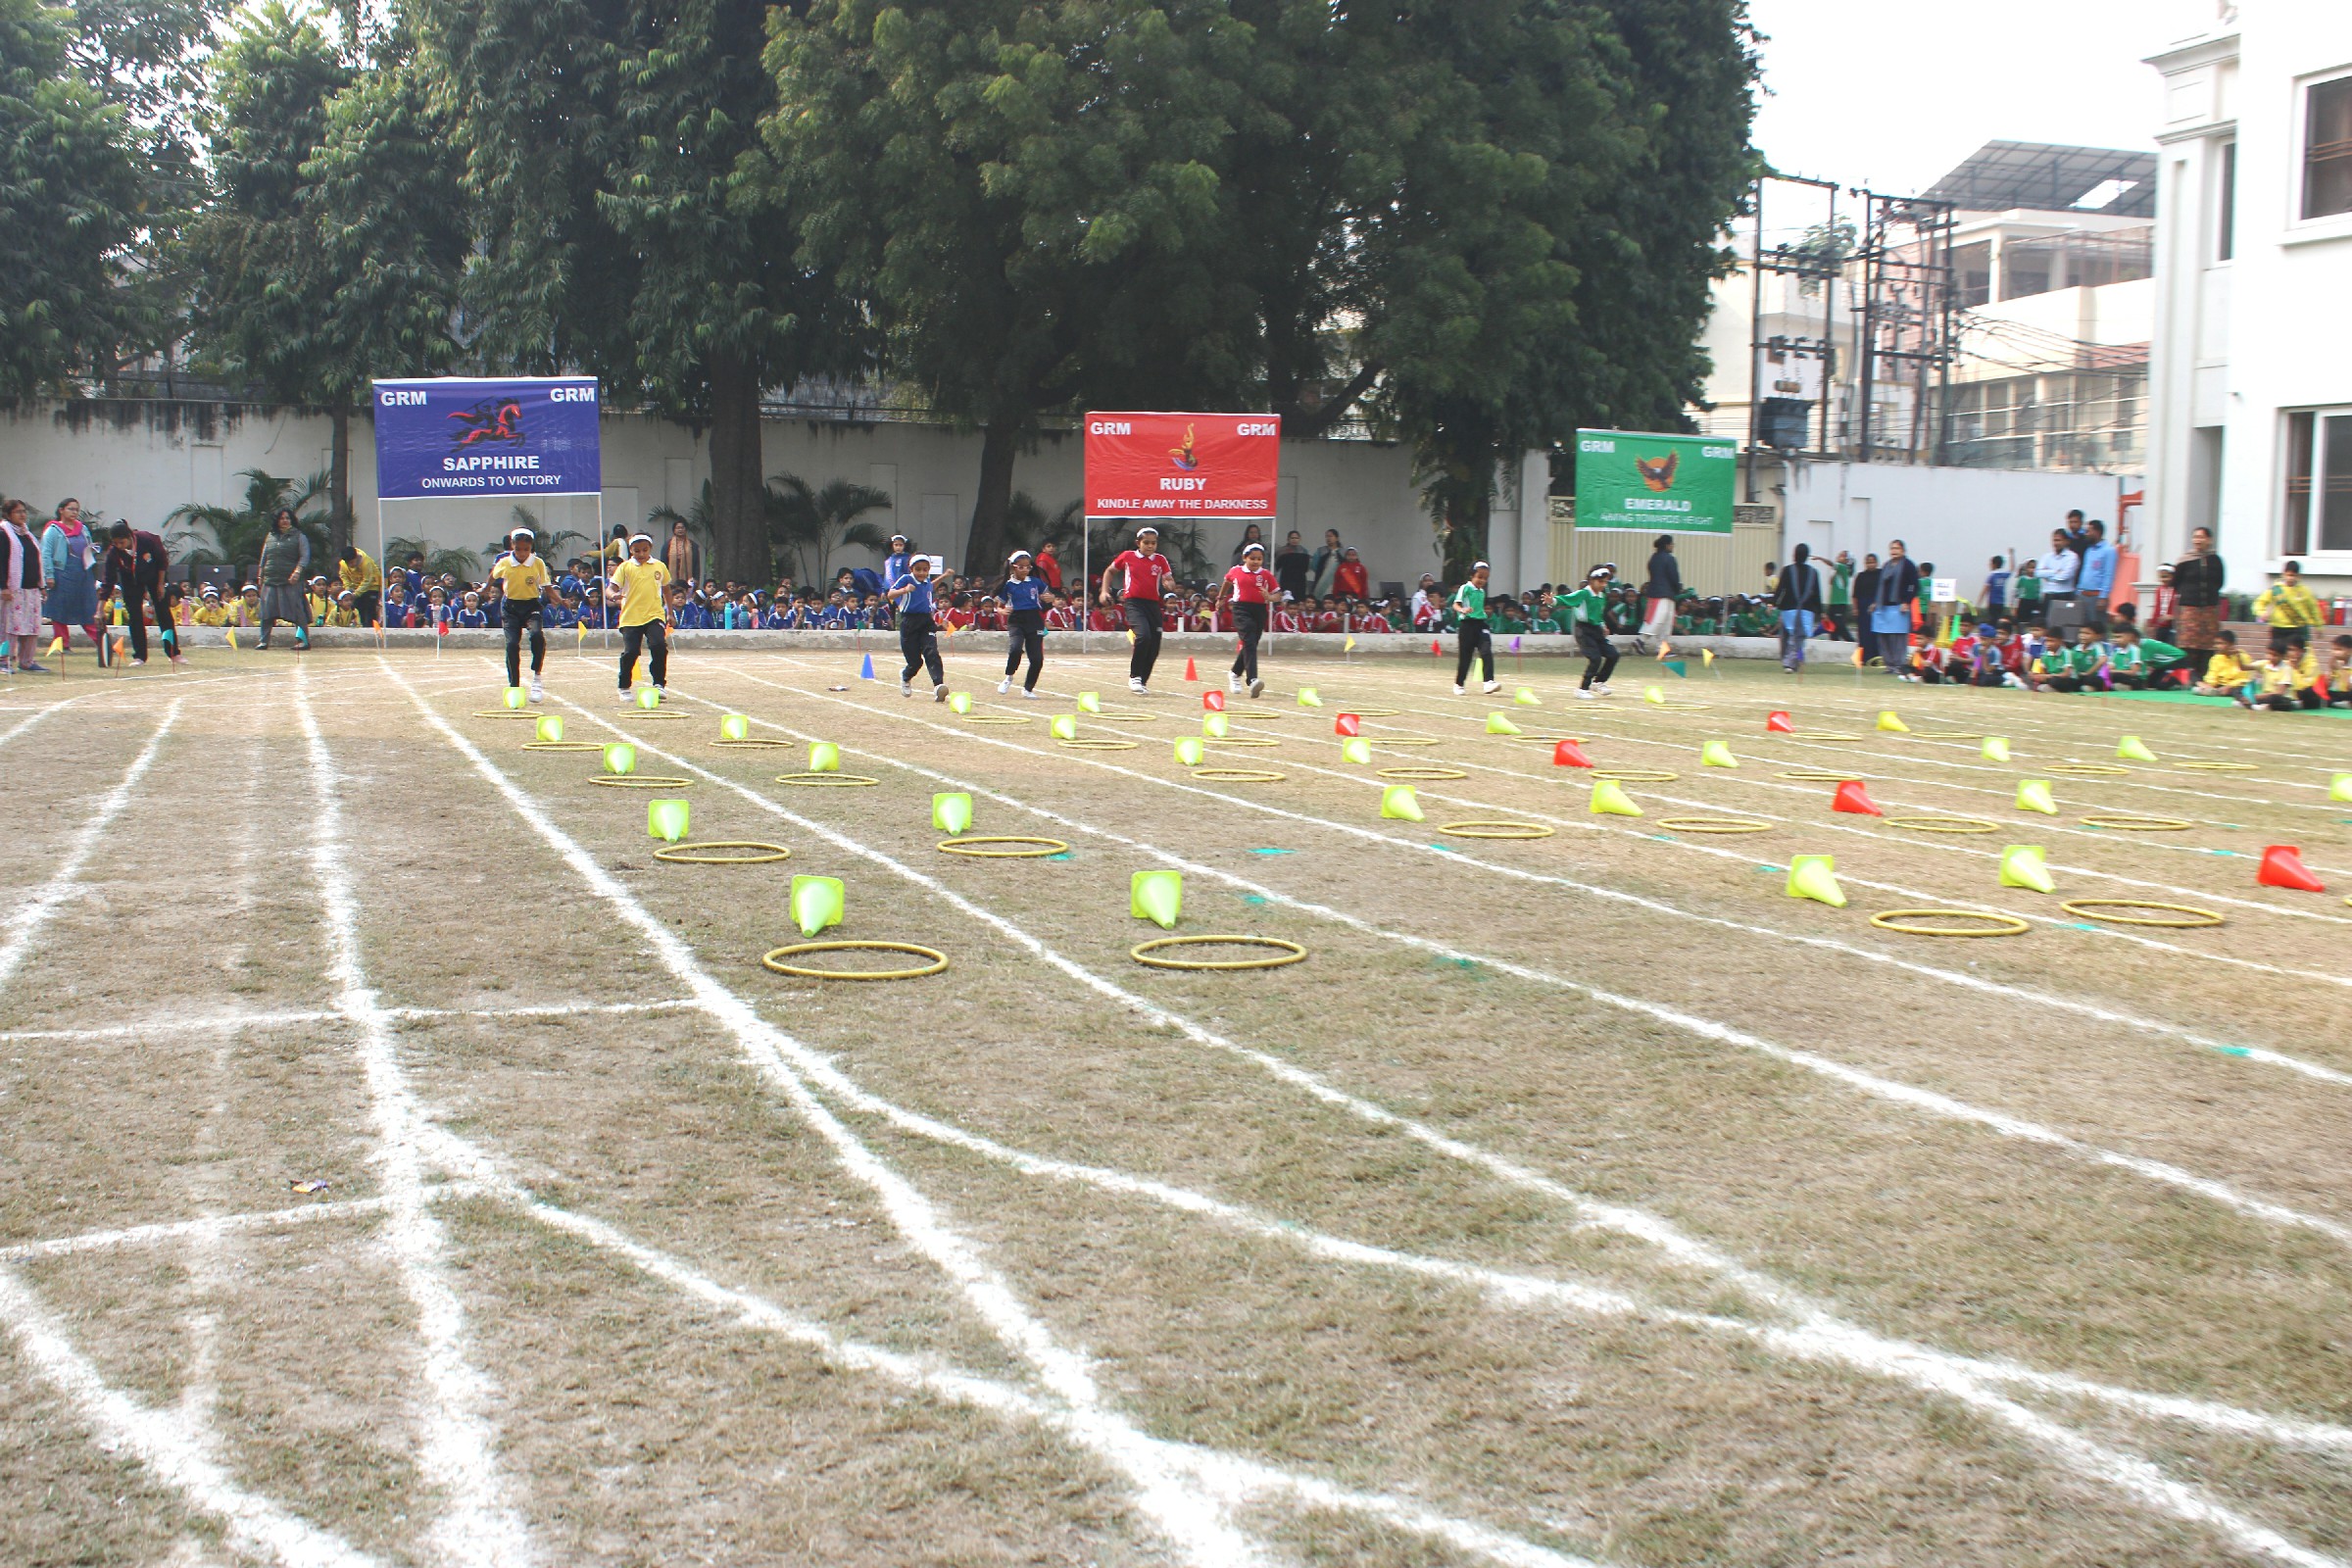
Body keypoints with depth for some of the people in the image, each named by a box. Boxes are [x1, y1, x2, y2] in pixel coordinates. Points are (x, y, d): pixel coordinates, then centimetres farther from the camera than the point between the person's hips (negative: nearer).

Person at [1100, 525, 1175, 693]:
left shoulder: (1160, 560, 7)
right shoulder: (1127, 556, 3)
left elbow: (1169, 581, 5)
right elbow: (1109, 571, 17)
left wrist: (1168, 583, -19)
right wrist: (1105, 591, 7)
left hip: (1153, 604, 4)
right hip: (1133, 602, -4)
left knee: (1154, 647, 4)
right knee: (1143, 635, -27)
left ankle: (1142, 681, 24)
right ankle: (1134, 677, -13)